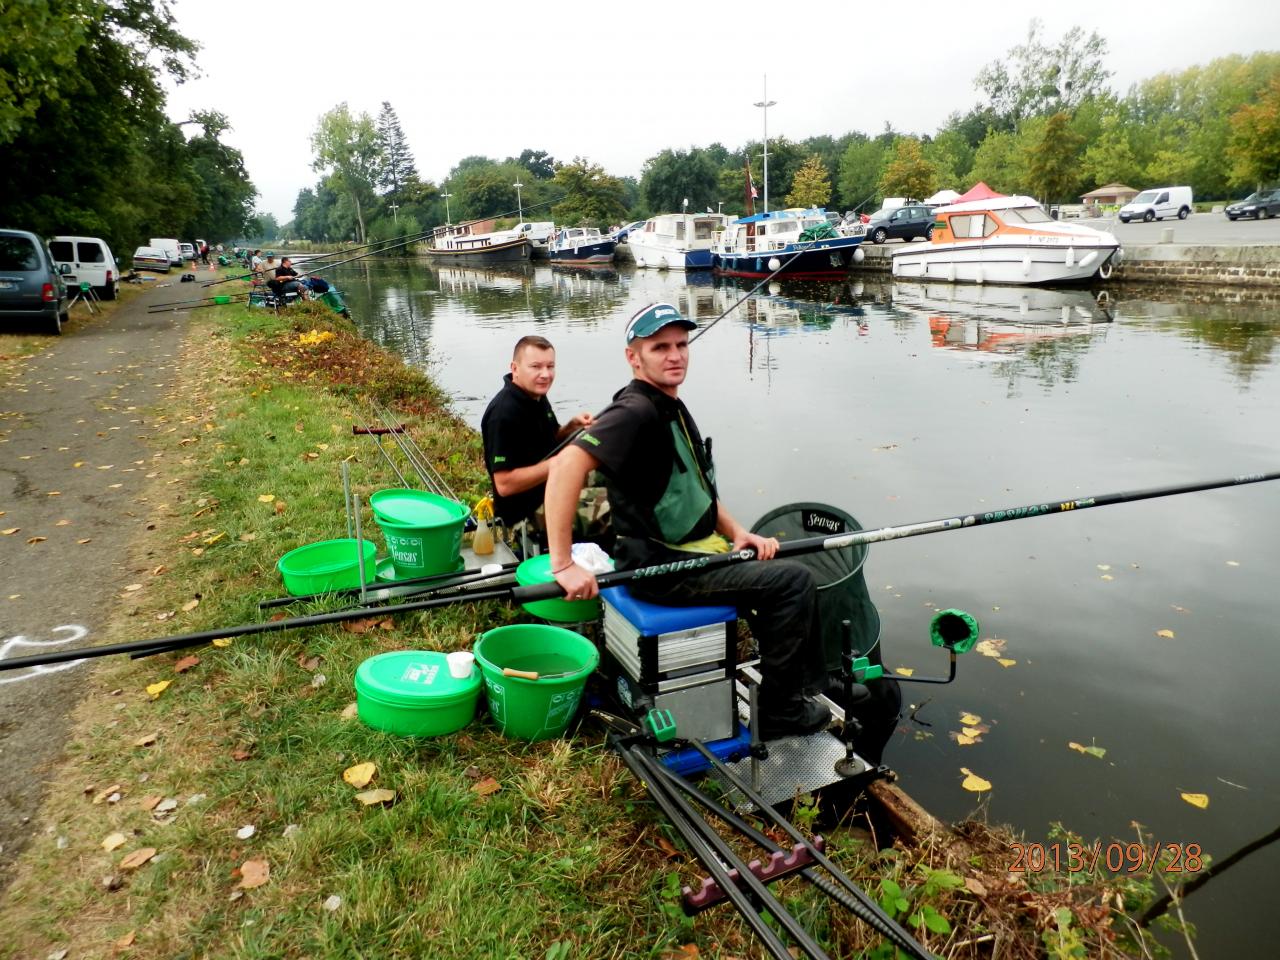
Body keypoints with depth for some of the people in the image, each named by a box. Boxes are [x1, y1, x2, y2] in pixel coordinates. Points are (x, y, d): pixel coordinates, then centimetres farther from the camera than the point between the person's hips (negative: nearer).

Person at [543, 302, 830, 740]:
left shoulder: (673, 409, 12)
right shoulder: (635, 411, -20)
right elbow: (566, 465, -33)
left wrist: (737, 532, 5)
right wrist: (564, 564, -35)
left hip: (695, 552, 10)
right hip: (660, 567, -10)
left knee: (789, 576, 16)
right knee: (792, 581, -13)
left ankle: (808, 686, 30)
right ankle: (780, 713, 3)